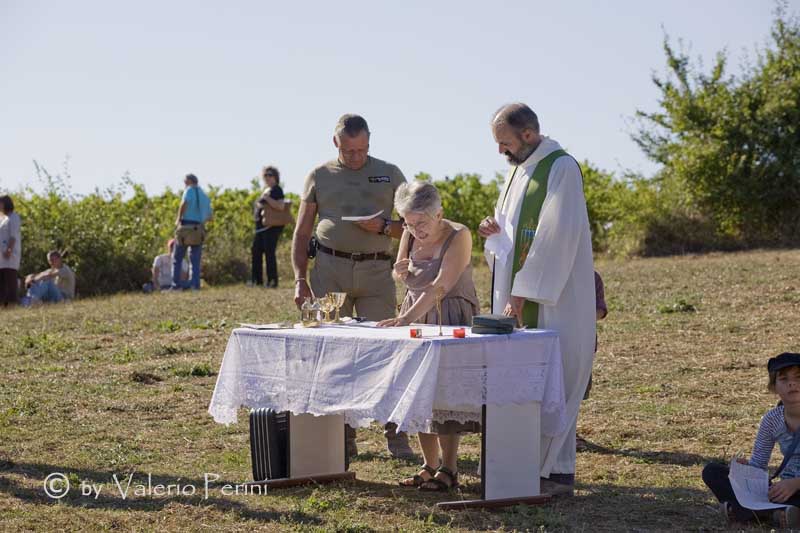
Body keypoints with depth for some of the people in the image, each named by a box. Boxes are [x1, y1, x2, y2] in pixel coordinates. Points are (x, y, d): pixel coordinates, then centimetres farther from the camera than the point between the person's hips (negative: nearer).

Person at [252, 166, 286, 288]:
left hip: (272, 227, -10)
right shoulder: (267, 190, 19)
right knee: (256, 251, 11)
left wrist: (267, 198, -24)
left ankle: (272, 281, -7)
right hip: (261, 227, 10)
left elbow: (281, 206, -22)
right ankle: (257, 280, 17)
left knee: (269, 253, -10)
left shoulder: (276, 190, -8)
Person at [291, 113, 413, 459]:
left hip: (376, 271, -1)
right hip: (330, 269, 1)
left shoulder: (389, 174, 12)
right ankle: (343, 438, 9)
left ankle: (396, 436, -1)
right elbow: (301, 233, 12)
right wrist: (300, 280, 3)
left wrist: (384, 226, -9)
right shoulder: (319, 177, 12)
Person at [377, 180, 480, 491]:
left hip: (452, 318, -6)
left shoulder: (458, 236, -19)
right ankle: (429, 466, 14)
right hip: (416, 316, 6)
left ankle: (448, 470, -2)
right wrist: (400, 272, -8)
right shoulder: (409, 235, -1)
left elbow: (440, 287, -29)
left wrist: (406, 319, -39)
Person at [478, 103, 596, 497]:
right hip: (519, 297, 9)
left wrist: (522, 293, -20)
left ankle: (556, 472, -2)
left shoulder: (561, 169, -13)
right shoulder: (519, 169, 15)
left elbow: (555, 236, -19)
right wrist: (495, 229, -1)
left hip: (553, 300, -9)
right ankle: (527, 462, 13)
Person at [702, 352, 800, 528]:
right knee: (711, 471, -8)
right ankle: (775, 511, -27)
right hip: (784, 491, 5)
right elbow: (758, 465, 6)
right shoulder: (772, 419, 5)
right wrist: (745, 467, -18)